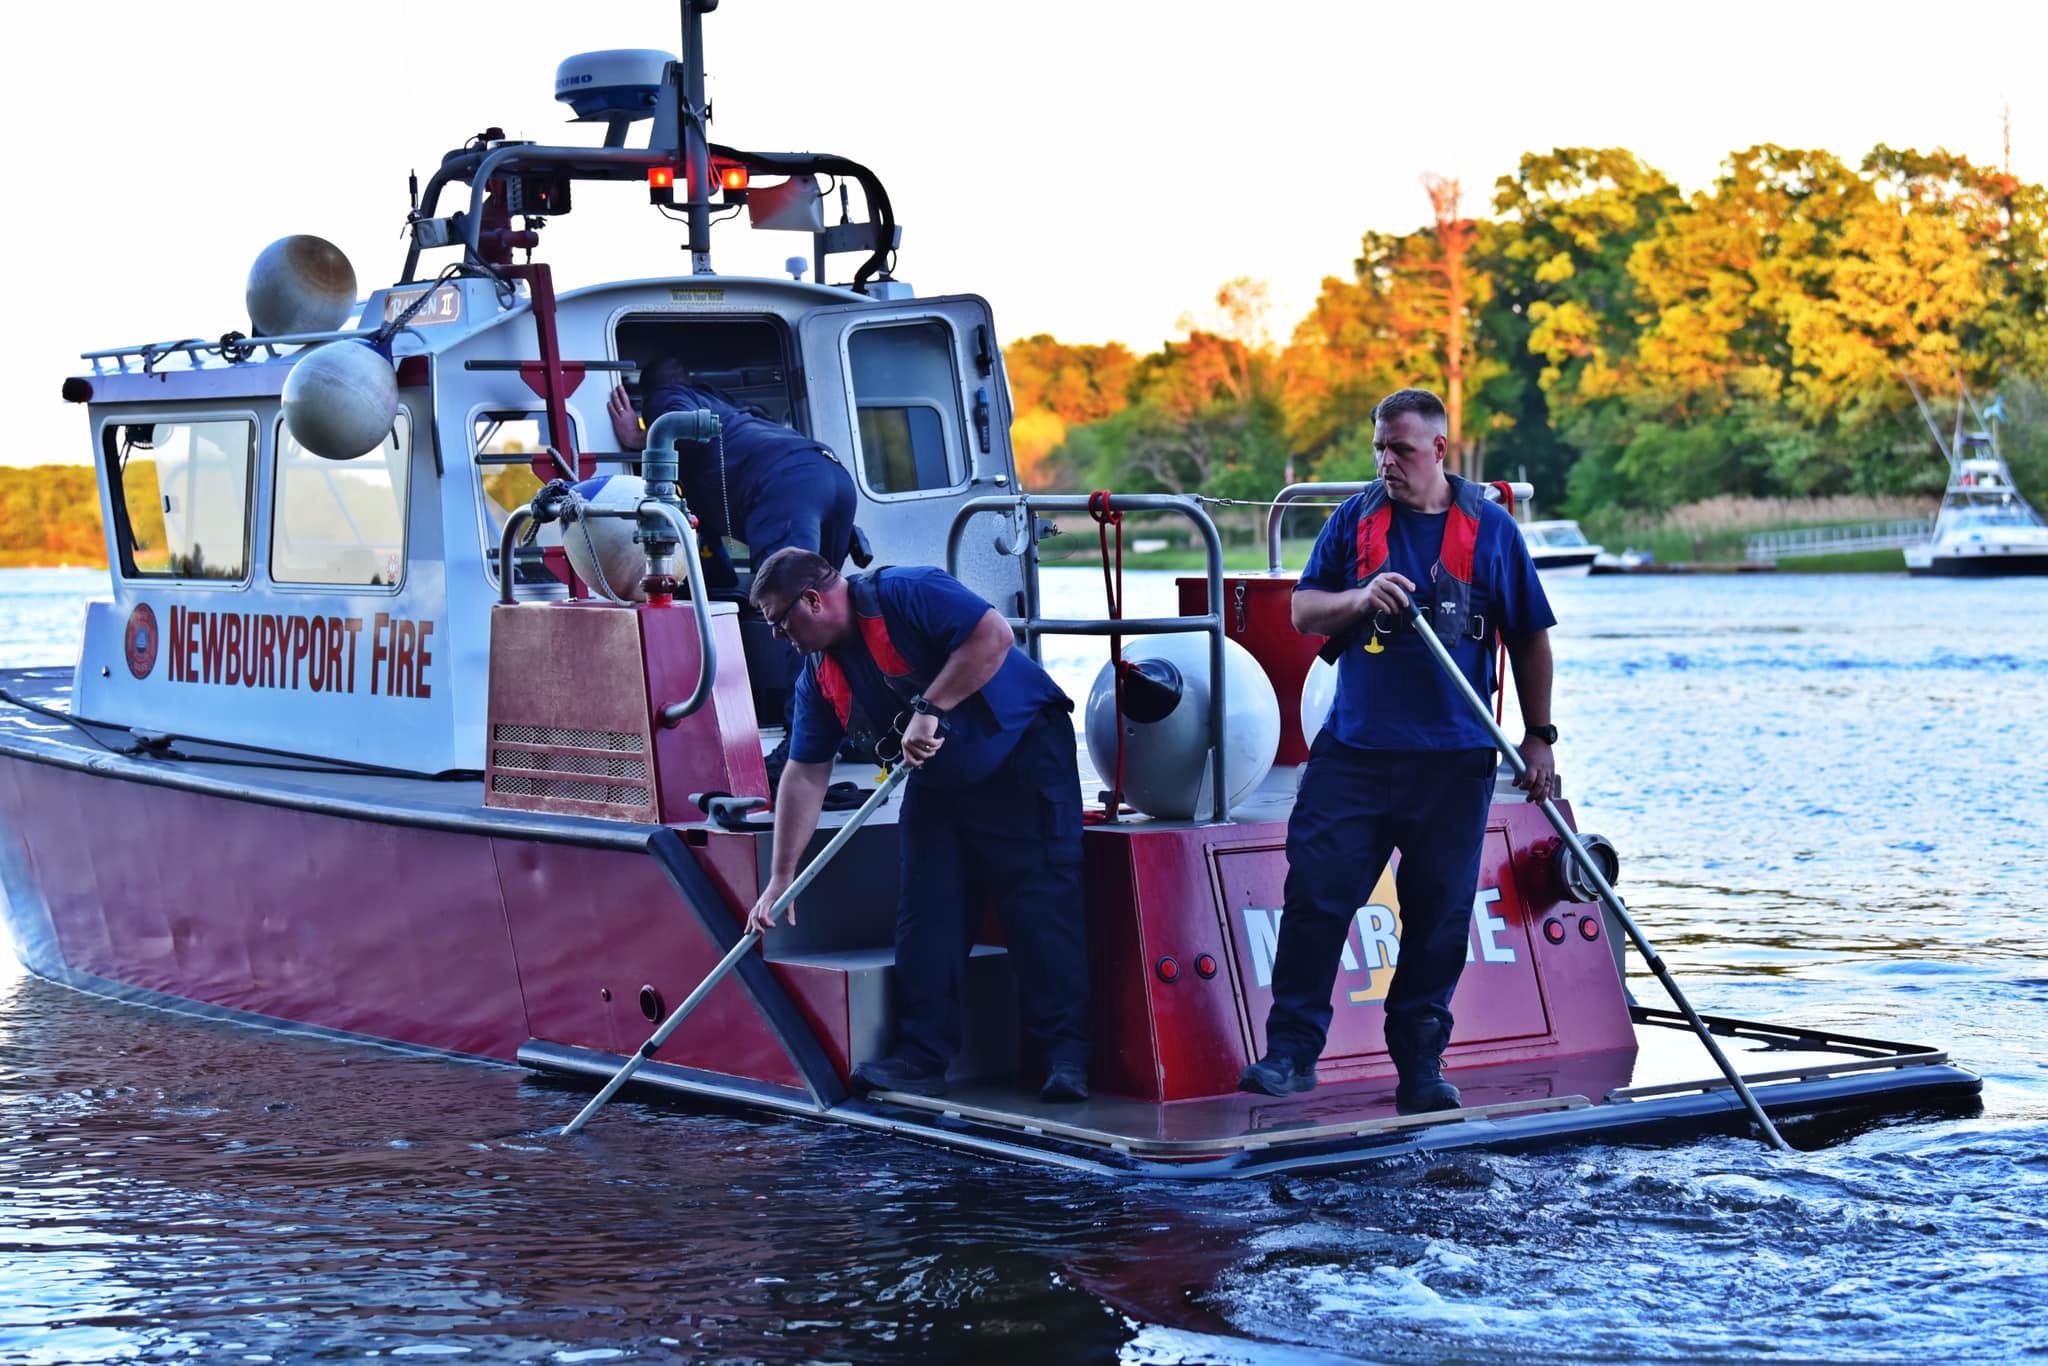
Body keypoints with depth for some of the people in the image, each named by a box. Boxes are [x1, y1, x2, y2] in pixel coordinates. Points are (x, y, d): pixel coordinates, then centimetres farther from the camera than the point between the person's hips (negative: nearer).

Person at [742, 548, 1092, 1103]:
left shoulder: (908, 594, -21)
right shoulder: (821, 674, 2)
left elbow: (993, 635, -32)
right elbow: (805, 774, 3)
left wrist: (929, 709, -29)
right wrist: (780, 879, -1)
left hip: (1023, 756, -8)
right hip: (938, 782, 8)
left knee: (1042, 904, -10)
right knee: (924, 914, 1)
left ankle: (1065, 1054, -7)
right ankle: (921, 1056, 5)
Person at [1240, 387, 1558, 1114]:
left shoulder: (1490, 528, 3)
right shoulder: (1355, 518, 7)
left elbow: (1530, 639, 8)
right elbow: (1302, 611, 8)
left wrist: (1539, 737, 5)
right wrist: (1359, 599, -13)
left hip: (1453, 759, -1)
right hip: (1353, 747, 1)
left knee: (1438, 916, 4)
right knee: (1314, 895, -6)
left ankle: (1420, 1065, 13)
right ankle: (1291, 1050, 1)